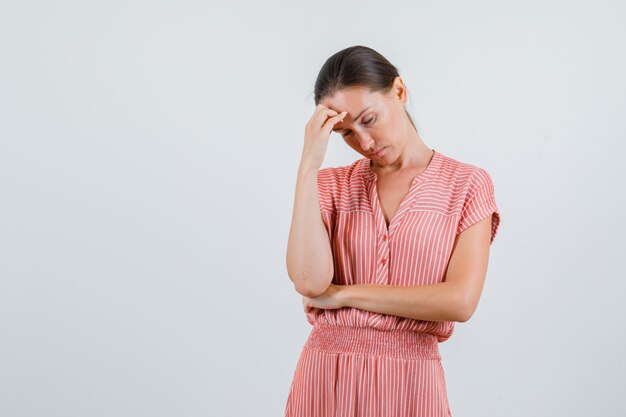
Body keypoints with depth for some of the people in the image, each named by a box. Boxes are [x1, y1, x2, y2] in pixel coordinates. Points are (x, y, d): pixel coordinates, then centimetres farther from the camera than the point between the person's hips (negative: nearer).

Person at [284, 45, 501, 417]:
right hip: (325, 376, 2)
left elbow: (460, 300, -14)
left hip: (409, 382, -2)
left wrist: (344, 293, -10)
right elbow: (309, 279, -13)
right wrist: (310, 161, -13)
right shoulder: (332, 184, 4)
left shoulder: (467, 184, -3)